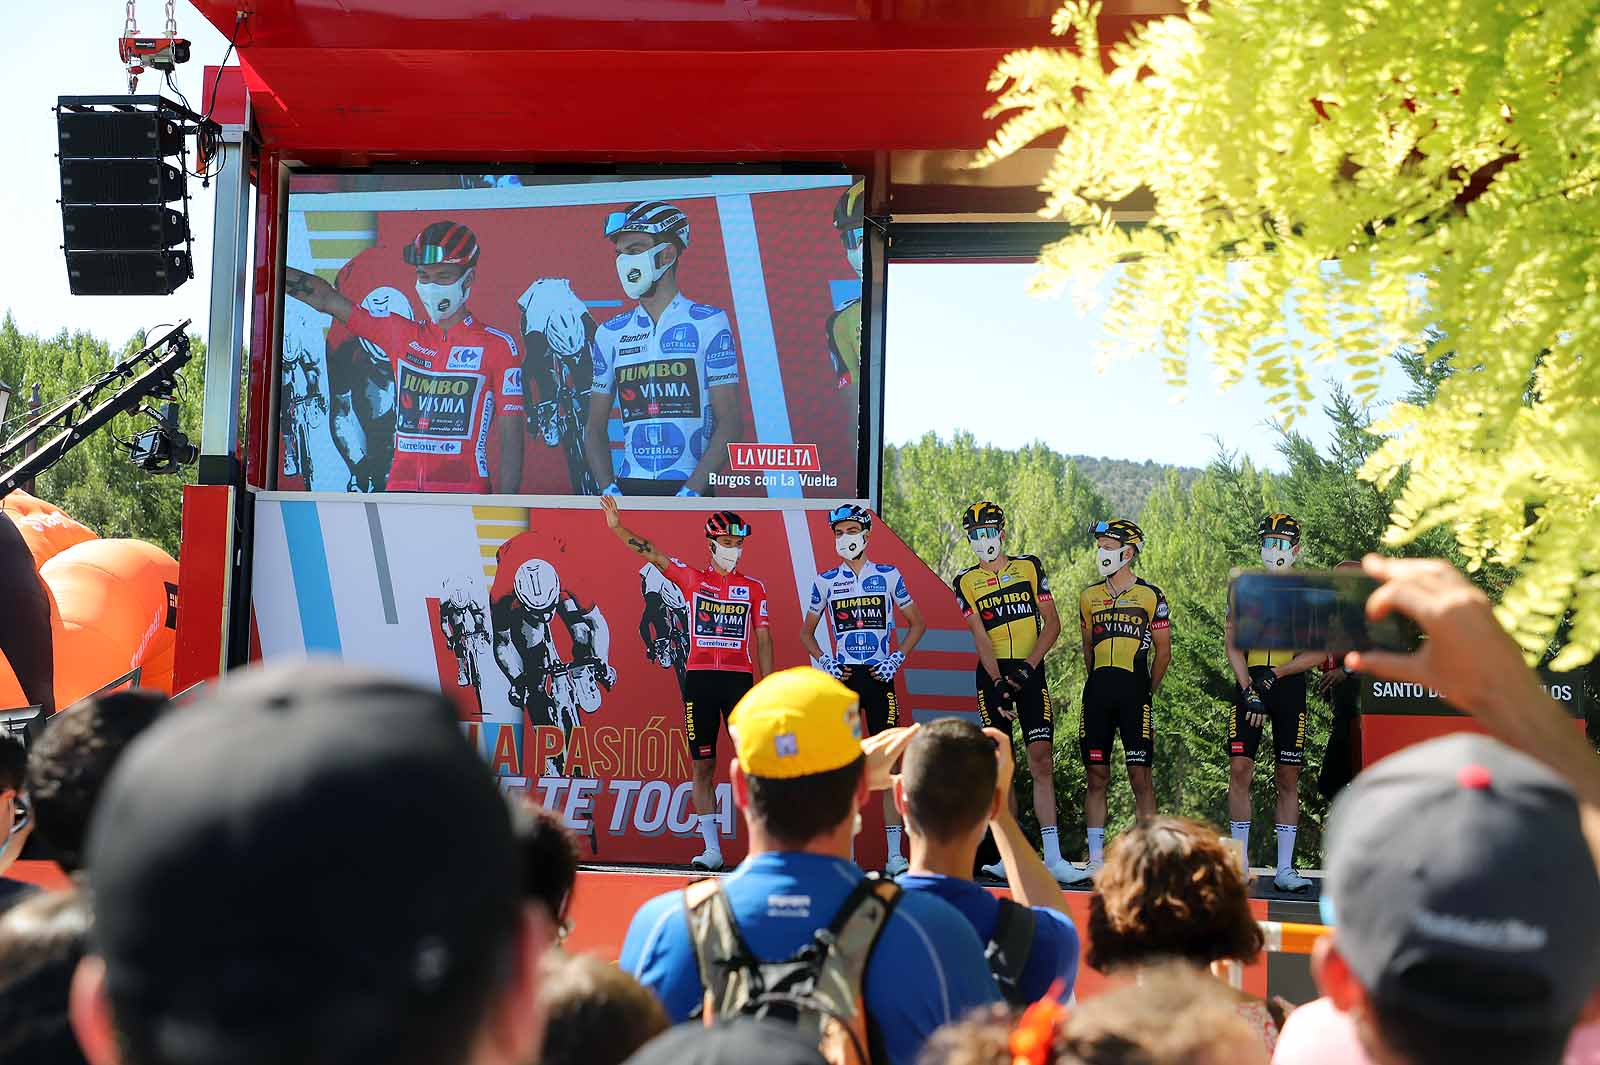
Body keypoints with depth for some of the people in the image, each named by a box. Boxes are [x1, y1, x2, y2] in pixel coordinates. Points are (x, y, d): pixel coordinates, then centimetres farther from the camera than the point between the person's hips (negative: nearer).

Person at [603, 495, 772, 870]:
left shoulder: (754, 588, 10)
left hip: (740, 678, -1)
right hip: (699, 678, 1)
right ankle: (712, 850, 8)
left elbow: (763, 641, 9)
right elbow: (651, 554, 5)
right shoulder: (692, 579, 11)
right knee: (702, 766, 2)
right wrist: (617, 527, -9)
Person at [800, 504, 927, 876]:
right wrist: (823, 661, 0)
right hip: (842, 678, 1)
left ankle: (895, 854, 1)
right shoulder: (825, 581, 7)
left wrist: (897, 658, -1)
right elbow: (806, 631, 17)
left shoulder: (888, 576, 5)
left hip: (879, 677, -1)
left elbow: (917, 624, 12)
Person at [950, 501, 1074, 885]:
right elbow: (981, 638, -3)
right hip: (992, 673, 0)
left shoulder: (1030, 567, 8)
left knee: (1041, 760, -9)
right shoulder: (966, 582, 6)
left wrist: (1028, 667, -9)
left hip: (1030, 671, 0)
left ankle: (1053, 857, -12)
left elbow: (1052, 623, 4)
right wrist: (999, 682, -14)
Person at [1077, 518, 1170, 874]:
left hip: (1135, 691, -4)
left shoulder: (1151, 597, 0)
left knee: (1140, 775, -4)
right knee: (1096, 774, 4)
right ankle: (1096, 857, 8)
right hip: (1097, 692, 4)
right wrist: (1099, 685, 13)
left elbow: (1163, 651, 5)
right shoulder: (1089, 597, 11)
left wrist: (1147, 693, 5)